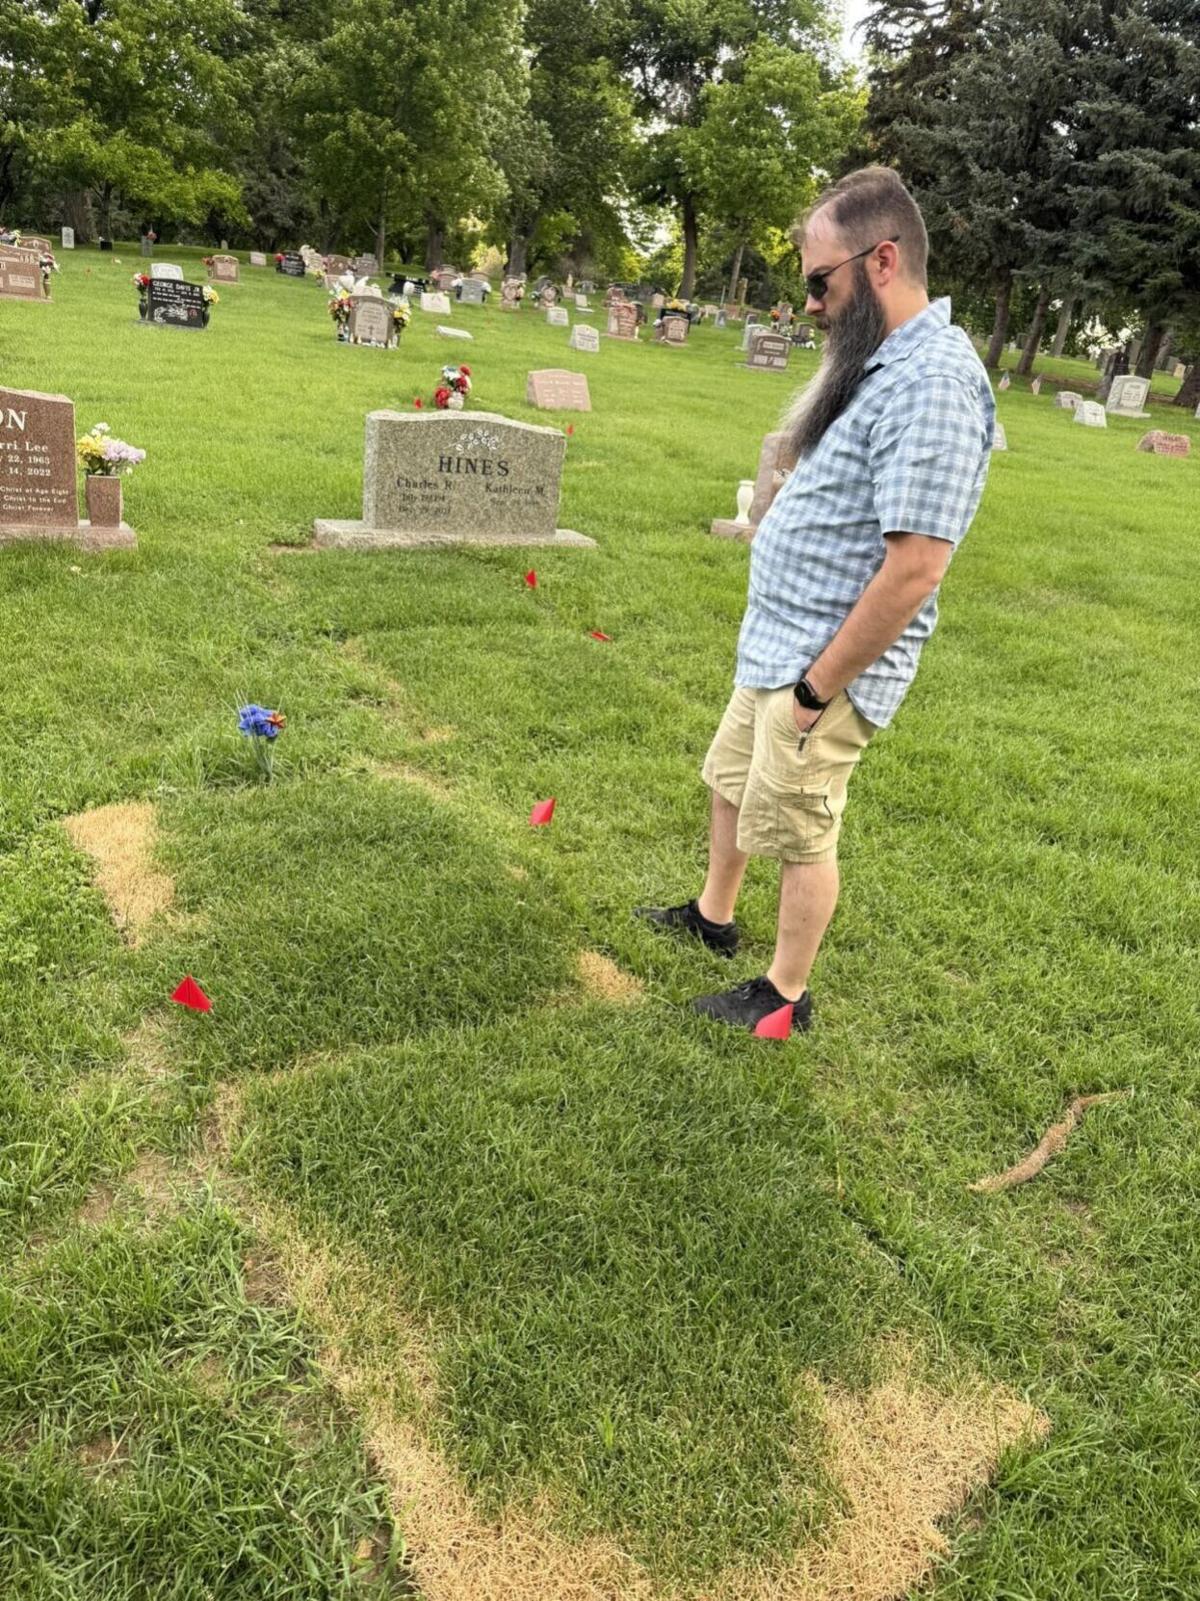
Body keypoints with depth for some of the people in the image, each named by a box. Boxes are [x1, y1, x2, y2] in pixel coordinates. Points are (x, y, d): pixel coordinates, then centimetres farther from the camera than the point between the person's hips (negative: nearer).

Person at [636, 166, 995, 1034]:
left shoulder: (932, 384, -23)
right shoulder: (882, 362, 8)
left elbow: (913, 570, -28)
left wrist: (817, 689, -21)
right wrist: (786, 660, 14)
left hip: (825, 668, -10)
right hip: (776, 645, 10)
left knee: (801, 834, 6)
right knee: (732, 781, 24)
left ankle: (786, 995, 26)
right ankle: (713, 916, 46)